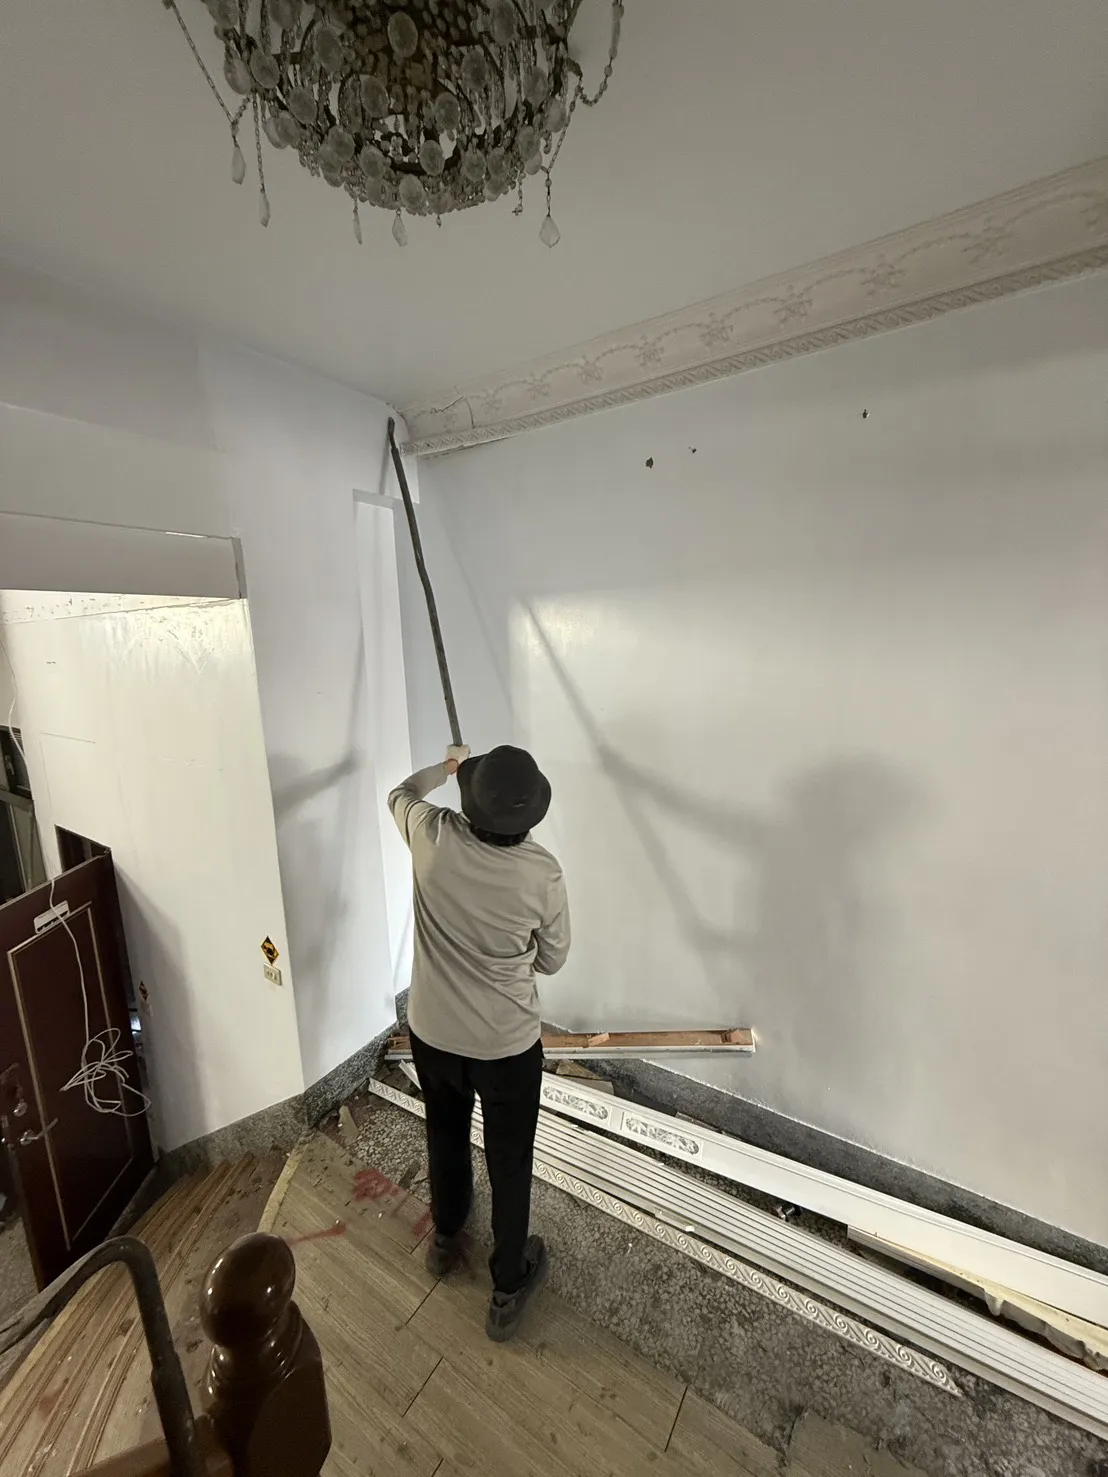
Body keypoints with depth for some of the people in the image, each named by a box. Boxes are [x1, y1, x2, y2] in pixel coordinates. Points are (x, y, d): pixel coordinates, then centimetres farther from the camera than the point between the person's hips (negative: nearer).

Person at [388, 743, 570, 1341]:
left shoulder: (432, 835, -21)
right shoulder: (541, 872, -24)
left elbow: (400, 793, 5)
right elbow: (552, 960, -7)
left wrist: (446, 767, 21)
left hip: (431, 1032, 3)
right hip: (507, 1044, -3)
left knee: (445, 1135, 31)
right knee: (509, 1163, 23)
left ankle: (446, 1238, 58)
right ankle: (508, 1288, 46)